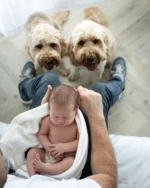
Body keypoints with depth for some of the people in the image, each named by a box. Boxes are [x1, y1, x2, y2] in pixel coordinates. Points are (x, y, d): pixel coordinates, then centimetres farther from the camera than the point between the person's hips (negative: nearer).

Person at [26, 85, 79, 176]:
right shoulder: (47, 121, -9)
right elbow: (41, 134, 3)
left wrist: (64, 147, -25)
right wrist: (48, 146, -16)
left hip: (67, 157, -3)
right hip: (46, 153, 4)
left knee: (71, 162, -32)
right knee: (33, 152, -14)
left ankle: (43, 167, -39)